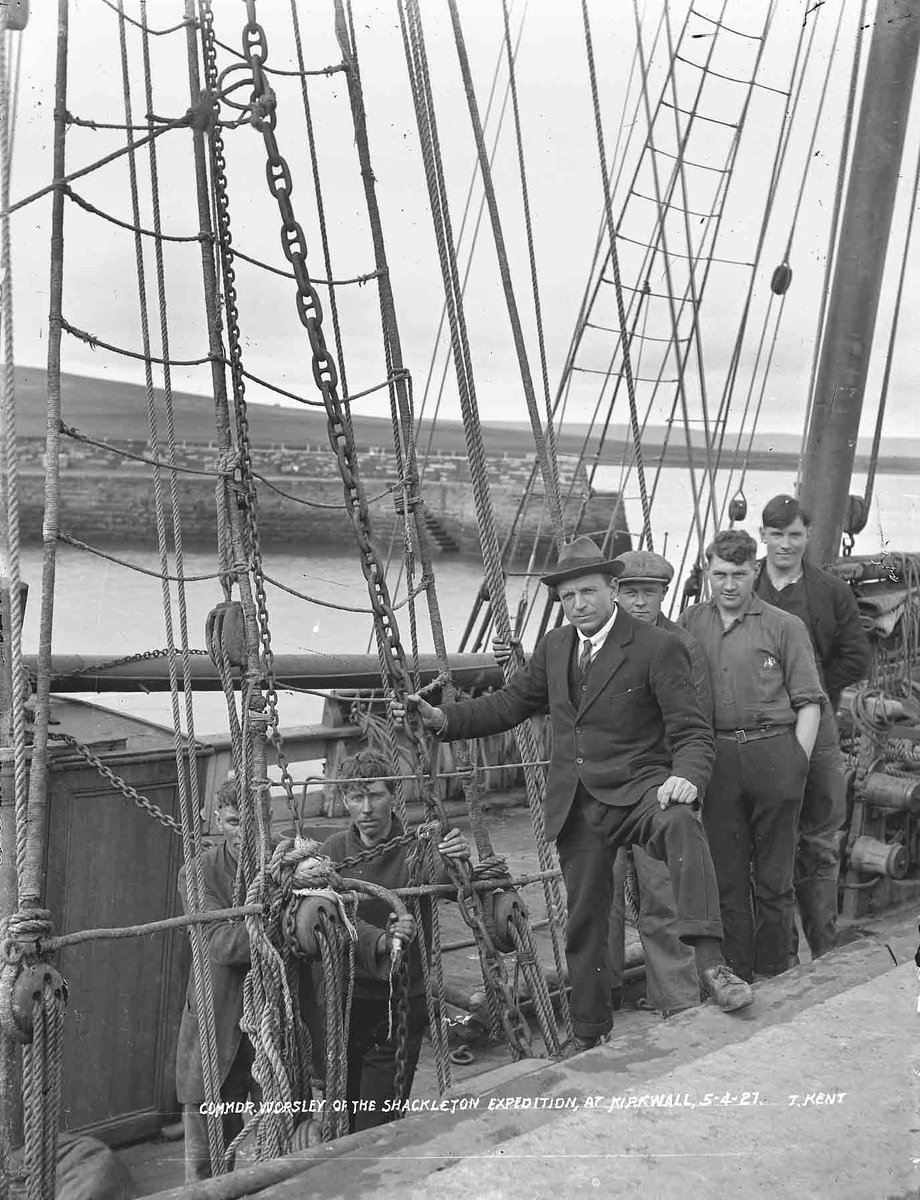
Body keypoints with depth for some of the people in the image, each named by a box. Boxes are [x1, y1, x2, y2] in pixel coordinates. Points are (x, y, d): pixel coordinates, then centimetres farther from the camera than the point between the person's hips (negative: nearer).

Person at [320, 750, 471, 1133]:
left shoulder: (415, 849, -7)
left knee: (376, 1130, -3)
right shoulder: (335, 850, -1)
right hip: (345, 1002, 2)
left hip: (401, 1005, -2)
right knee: (341, 1123, 14)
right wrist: (379, 940, -33)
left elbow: (441, 881, -27)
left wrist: (455, 863, -50)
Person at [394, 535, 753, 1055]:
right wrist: (442, 718, 5)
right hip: (576, 806, 5)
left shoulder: (658, 648, -9)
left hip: (637, 789, -5)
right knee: (584, 922, 12)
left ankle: (712, 964, -43)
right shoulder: (554, 647, 9)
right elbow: (509, 704, 17)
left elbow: (692, 732, -11)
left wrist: (687, 777, -31)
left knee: (682, 823, -38)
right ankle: (590, 1039, 28)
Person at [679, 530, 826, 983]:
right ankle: (734, 975, 16)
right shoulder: (691, 623, 11)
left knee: (774, 877, 4)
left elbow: (809, 702, 4)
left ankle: (775, 975, 16)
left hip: (774, 751, -2)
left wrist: (799, 763, -4)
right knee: (726, 874, 6)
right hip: (716, 756, 2)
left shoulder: (784, 627, 4)